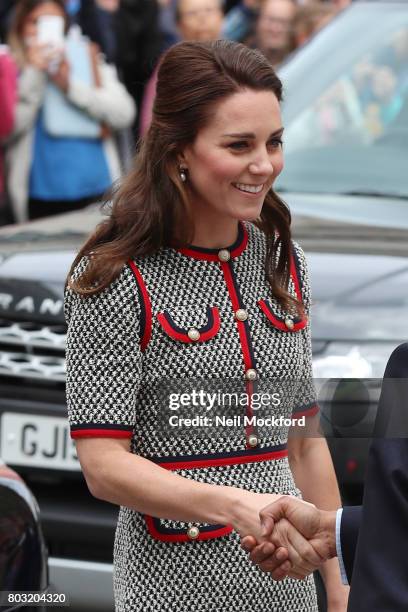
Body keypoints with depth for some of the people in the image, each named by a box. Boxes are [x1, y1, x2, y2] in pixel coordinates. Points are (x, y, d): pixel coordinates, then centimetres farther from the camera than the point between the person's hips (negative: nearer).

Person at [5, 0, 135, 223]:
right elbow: (8, 127, -9)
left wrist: (70, 86, -10)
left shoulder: (88, 59, 10)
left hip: (99, 189, 2)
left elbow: (124, 113, -2)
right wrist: (33, 75, -12)